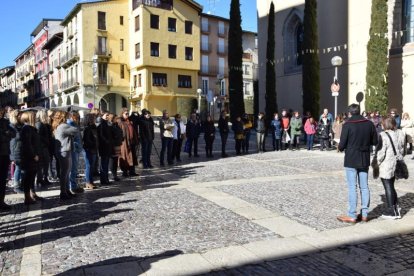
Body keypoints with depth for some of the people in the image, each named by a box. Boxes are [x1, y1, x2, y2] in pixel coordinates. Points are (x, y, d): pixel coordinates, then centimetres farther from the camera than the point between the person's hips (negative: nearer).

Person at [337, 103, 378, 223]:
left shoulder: (347, 125, -13)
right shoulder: (369, 124, 1)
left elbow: (342, 145, -14)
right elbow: (375, 141, 6)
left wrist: (340, 148, 7)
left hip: (351, 160, -5)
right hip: (364, 159, 5)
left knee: (352, 187, -1)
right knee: (364, 187, 11)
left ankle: (352, 216, 2)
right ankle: (364, 214, 18)